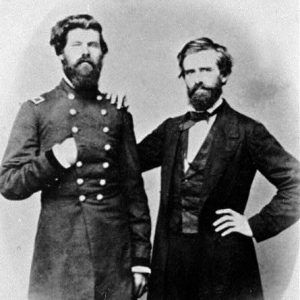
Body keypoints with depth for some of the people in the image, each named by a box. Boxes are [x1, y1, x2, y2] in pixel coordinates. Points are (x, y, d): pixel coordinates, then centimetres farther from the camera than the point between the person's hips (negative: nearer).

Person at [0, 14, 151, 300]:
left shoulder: (117, 113, 7)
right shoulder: (36, 110, 1)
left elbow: (134, 188, 7)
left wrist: (141, 257, 5)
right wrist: (53, 159, -18)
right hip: (59, 259, -2)